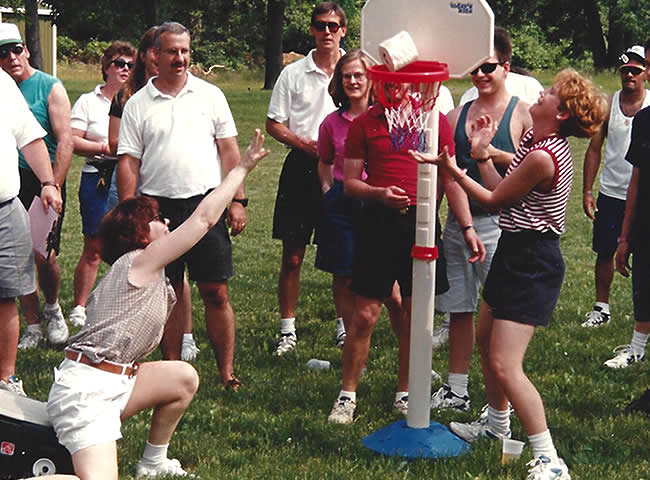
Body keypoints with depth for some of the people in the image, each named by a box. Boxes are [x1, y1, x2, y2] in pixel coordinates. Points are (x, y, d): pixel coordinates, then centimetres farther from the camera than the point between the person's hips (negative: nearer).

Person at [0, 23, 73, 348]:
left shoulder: (50, 87, -3)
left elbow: (65, 142, -8)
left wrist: (52, 189, -14)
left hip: (43, 181, -3)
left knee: (44, 257, -7)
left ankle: (52, 308, 22)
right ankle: (32, 328, 16)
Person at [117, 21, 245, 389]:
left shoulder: (210, 95, 7)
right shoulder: (138, 105, 6)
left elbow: (229, 151, 7)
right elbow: (128, 163, 4)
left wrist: (238, 201, -1)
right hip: (158, 208, 1)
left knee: (216, 293, -2)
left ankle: (227, 373, 4)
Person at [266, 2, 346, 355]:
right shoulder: (293, 74, 4)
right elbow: (274, 124, 6)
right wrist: (305, 143, -10)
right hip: (301, 167, 0)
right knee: (292, 256, 2)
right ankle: (288, 329, 13)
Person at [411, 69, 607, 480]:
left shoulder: (543, 157, -24)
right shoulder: (535, 139, 7)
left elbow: (494, 199, -13)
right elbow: (504, 191, 10)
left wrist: (451, 168, -8)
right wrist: (482, 153, 12)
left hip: (532, 262, -11)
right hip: (516, 251, 11)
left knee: (505, 365, -15)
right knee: (486, 341, 26)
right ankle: (497, 422, 47)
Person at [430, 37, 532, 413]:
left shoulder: (523, 113, -1)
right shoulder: (457, 116, 11)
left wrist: (497, 156, -20)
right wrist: (466, 226, -8)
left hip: (500, 223, -5)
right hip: (459, 222, 5)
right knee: (459, 308, 11)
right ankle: (456, 390, 21)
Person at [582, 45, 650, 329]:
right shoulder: (607, 105, 3)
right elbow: (594, 149, 7)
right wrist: (587, 191, 2)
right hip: (610, 193, 2)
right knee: (604, 252, 7)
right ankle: (601, 308, 20)